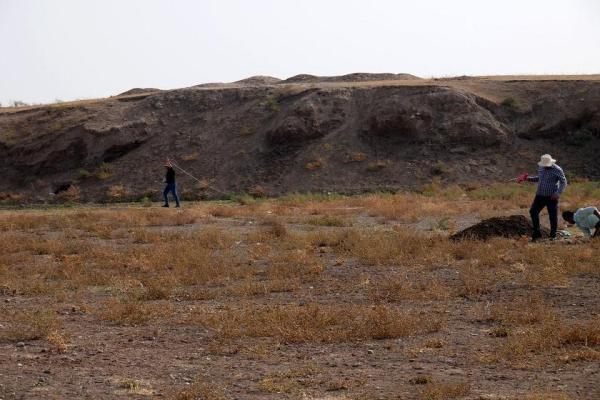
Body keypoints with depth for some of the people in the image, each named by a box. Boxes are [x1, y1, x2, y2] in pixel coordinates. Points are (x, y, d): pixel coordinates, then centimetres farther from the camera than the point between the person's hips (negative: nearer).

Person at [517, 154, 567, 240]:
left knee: (553, 216, 0)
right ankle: (536, 232, 9)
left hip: (551, 196, -6)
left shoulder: (557, 170, -13)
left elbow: (563, 182, -12)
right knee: (533, 211, -1)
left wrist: (558, 193, -23)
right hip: (540, 195, 6)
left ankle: (553, 235, 13)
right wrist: (529, 178, 11)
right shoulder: (541, 168, 6)